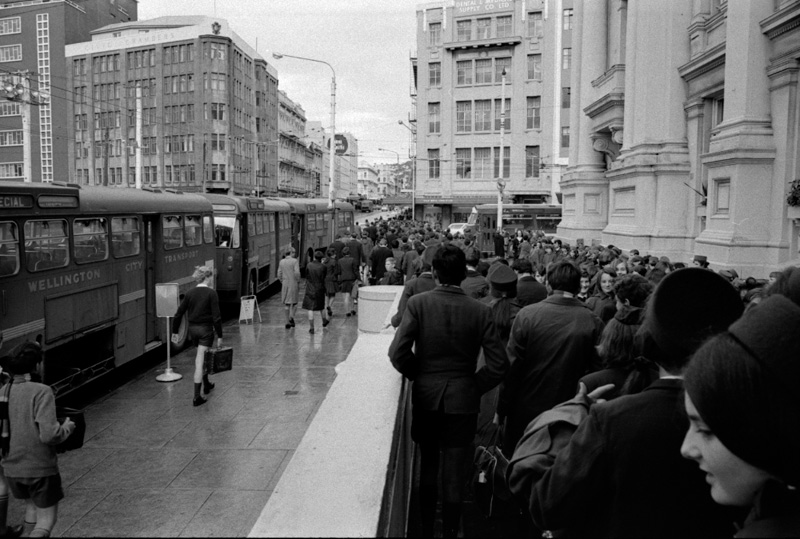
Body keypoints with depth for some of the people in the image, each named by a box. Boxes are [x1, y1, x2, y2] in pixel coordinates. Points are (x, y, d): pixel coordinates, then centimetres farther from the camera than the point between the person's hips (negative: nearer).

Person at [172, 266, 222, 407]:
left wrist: (175, 331, 12)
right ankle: (196, 397, -4)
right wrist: (219, 336, -11)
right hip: (206, 329, -5)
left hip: (193, 328, 5)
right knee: (200, 361, -4)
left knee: (201, 358, 25)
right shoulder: (211, 293, -12)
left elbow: (179, 313, 4)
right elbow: (216, 317, -15)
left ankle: (207, 384, 42)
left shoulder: (190, 293, 2)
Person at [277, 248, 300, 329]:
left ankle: (287, 322, 13)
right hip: (293, 284, -4)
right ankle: (291, 316, -12)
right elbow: (297, 273, -17)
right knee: (294, 302, 11)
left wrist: (282, 282, 15)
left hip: (285, 284, 4)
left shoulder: (281, 262, 5)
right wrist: (298, 282, -5)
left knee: (286, 303, 11)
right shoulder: (295, 261, -9)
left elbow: (279, 274, 5)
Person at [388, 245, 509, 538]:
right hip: (463, 400, -1)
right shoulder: (480, 310, -10)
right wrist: (474, 386, 4)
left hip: (425, 396, 1)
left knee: (428, 466, 21)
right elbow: (498, 364, -11)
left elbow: (398, 353, -17)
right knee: (454, 473, 12)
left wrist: (417, 376, 1)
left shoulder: (418, 303, -12)